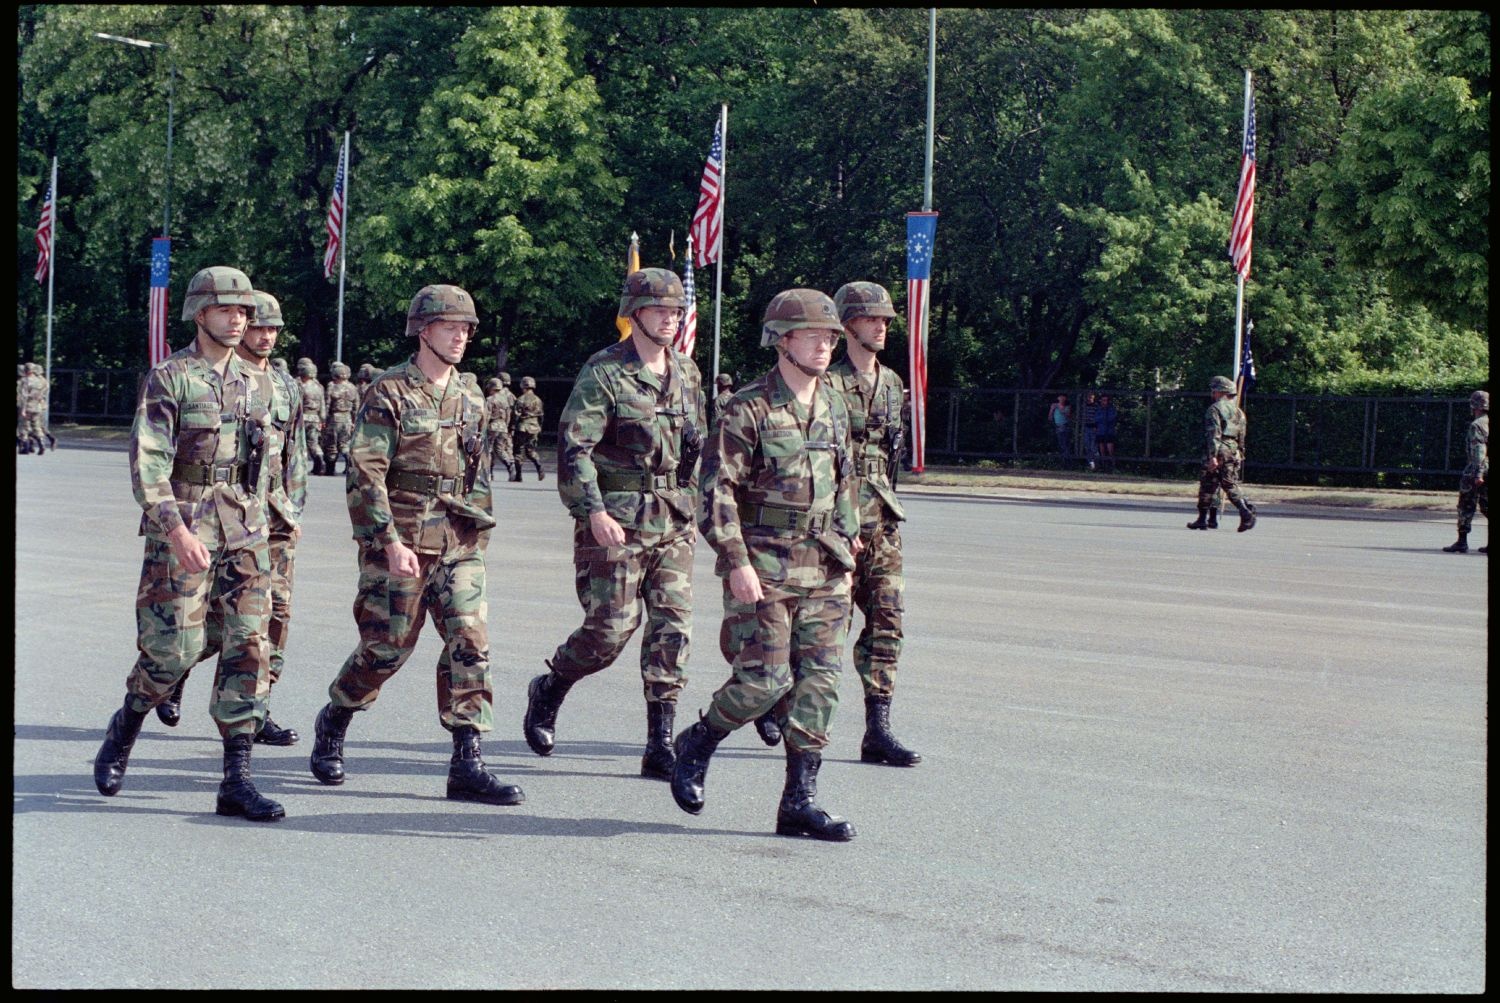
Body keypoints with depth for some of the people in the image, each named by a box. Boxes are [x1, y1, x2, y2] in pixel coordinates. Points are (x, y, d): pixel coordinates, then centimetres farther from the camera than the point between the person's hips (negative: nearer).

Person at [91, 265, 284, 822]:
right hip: (180, 528, -5)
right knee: (174, 648, -5)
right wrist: (176, 530, -24)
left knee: (248, 645, -4)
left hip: (243, 530, 5)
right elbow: (147, 462, -13)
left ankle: (236, 780, -3)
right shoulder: (169, 378, -4)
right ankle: (123, 732, 24)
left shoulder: (257, 384, 12)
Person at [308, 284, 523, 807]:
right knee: (386, 647, 2)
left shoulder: (470, 401, 12)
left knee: (470, 642, -6)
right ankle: (331, 725, 28)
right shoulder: (389, 394, -7)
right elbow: (365, 473, -13)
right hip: (400, 541, -5)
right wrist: (391, 541, -19)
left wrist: (477, 534, 16)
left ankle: (467, 765, -7)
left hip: (458, 543, 5)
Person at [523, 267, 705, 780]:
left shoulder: (687, 372, 12)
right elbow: (573, 447, -14)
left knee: (672, 627, -1)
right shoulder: (603, 372, -8)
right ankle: (549, 690, 23)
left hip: (673, 521, 6)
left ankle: (660, 746, 2)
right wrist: (594, 511, -22)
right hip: (616, 520, -6)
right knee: (612, 627, -6)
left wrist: (692, 507, 18)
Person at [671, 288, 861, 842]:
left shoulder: (835, 407, 12)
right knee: (765, 679, -10)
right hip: (763, 567, -6)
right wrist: (736, 561, -18)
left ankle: (800, 801, 7)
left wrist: (847, 532, 23)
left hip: (825, 568, 6)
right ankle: (697, 744, 16)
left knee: (819, 681, 2)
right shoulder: (749, 409, -9)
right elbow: (718, 489, -12)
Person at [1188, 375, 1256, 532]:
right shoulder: (1238, 412, 17)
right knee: (1231, 485, 6)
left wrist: (1212, 456, -21)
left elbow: (1213, 434, -16)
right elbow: (1242, 438, 18)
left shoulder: (1214, 409, -7)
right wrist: (1240, 456, 24)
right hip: (1233, 453, 6)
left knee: (1207, 486, 4)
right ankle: (1246, 511, -15)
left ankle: (1202, 519, 9)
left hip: (1219, 452, -6)